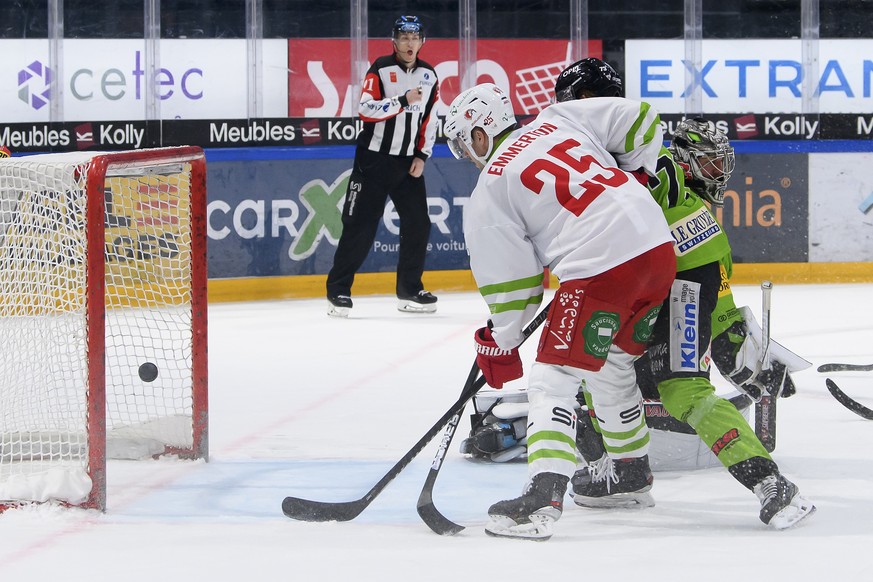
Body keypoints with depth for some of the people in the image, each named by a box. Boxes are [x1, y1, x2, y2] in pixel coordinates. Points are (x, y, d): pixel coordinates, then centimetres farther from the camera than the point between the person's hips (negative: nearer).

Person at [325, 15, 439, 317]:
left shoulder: (429, 75, 7)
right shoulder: (381, 69, -8)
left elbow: (430, 120, 11)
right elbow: (366, 109, -18)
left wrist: (422, 156, 2)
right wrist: (402, 100, -23)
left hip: (408, 162, 5)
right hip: (374, 157, -5)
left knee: (418, 223, 2)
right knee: (360, 224, -7)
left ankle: (409, 290, 15)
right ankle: (338, 290, -2)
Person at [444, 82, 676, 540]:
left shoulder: (486, 197, 4)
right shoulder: (558, 119, 18)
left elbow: (514, 283, 4)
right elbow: (640, 120, 15)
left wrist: (499, 345, 18)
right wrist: (636, 176, 27)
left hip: (600, 269, -7)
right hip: (658, 246, 7)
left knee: (554, 379, -2)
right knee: (616, 364, 26)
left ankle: (543, 497, -17)